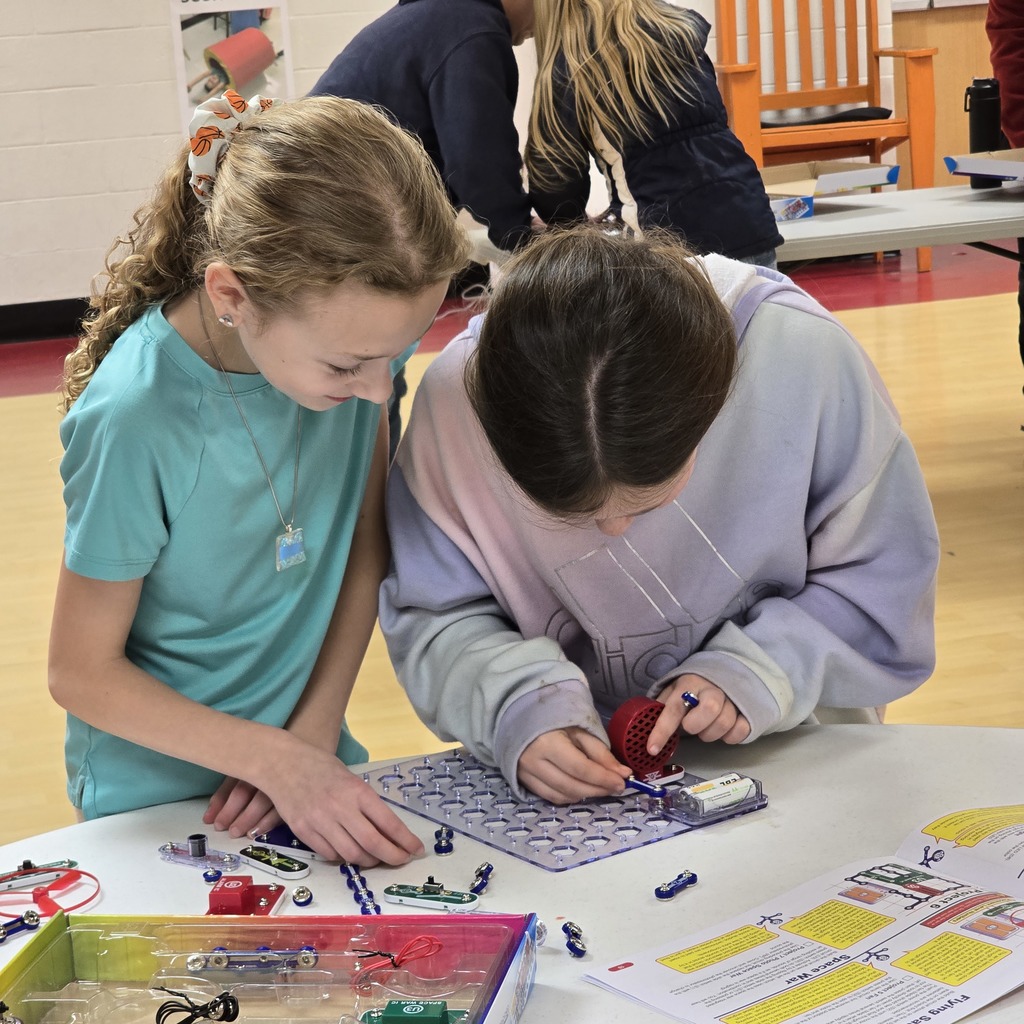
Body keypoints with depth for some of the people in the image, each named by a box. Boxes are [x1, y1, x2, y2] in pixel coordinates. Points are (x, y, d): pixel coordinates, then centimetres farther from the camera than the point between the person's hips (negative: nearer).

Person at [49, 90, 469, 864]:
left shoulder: (355, 328, -14)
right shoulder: (136, 420, -28)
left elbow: (368, 543, -1)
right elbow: (82, 672, -17)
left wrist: (315, 731, -9)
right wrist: (279, 763, -21)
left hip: (314, 753, 4)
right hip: (160, 794, -4)